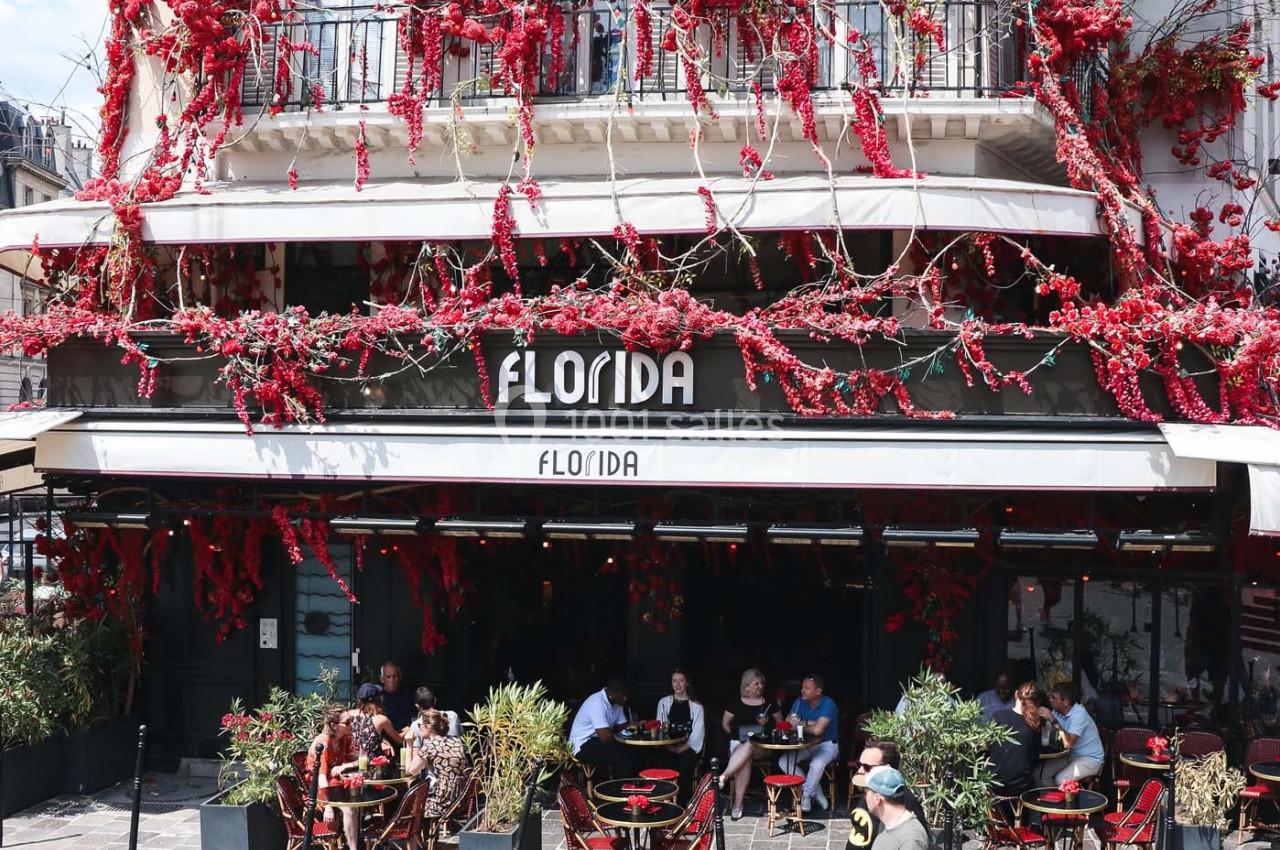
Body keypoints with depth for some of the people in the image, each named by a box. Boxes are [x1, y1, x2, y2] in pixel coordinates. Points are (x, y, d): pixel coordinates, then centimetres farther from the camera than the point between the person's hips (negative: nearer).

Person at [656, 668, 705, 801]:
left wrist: (684, 747, -11)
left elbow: (698, 731, 2)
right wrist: (668, 745, -8)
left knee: (684, 765, -31)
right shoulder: (664, 702, 15)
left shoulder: (695, 705, 9)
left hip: (689, 747, -1)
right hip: (669, 747, 1)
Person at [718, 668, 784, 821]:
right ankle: (738, 803, -41)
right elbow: (725, 724, 16)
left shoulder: (769, 703, 10)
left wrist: (767, 723, -3)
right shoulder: (737, 703, 8)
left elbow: (780, 723, 15)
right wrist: (736, 735, 3)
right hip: (738, 743, 0)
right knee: (745, 759, -36)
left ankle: (724, 777, -44)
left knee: (749, 747, -38)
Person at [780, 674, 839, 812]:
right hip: (805, 744, 6)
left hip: (827, 745, -6)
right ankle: (816, 792, -7)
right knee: (783, 761, -16)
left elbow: (817, 730, -31)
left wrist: (801, 725, -14)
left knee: (817, 764, -37)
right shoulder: (800, 702, -2)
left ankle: (806, 797, -11)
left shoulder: (828, 704, -21)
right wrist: (809, 723, -22)